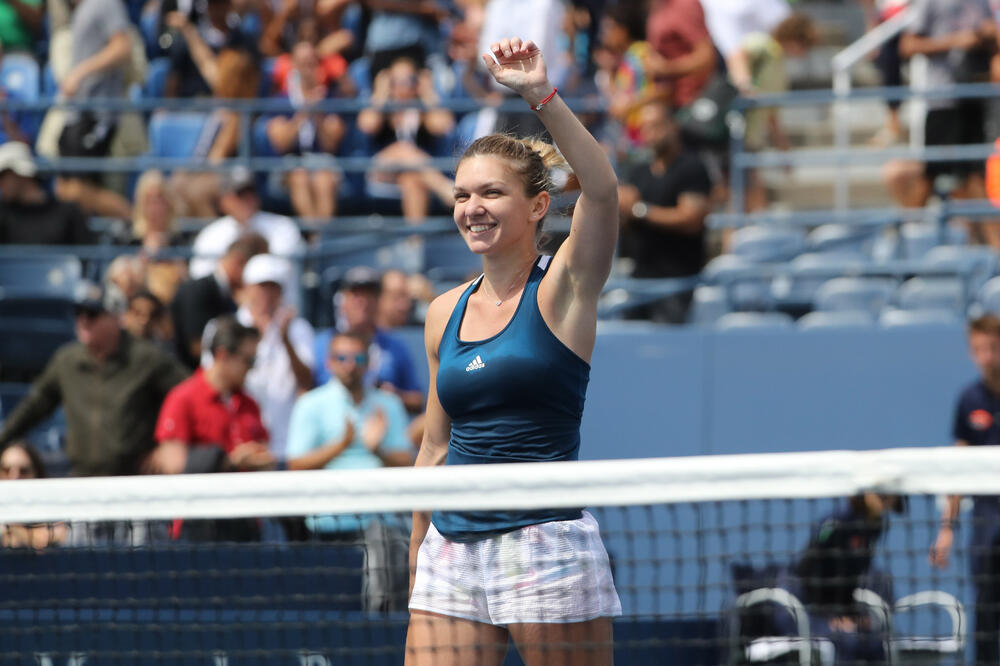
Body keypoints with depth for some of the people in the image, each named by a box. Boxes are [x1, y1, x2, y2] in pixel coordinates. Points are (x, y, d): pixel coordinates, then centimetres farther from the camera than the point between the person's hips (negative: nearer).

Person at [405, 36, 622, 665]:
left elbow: (602, 189, -21)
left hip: (545, 540, -5)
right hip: (452, 544, 5)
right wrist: (416, 565, 19)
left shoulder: (563, 288, -2)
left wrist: (542, 95, -31)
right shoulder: (446, 312, 14)